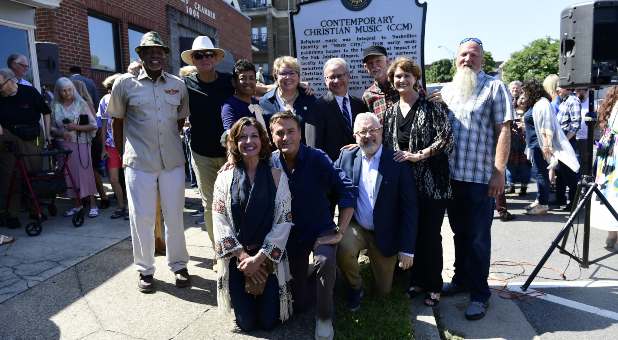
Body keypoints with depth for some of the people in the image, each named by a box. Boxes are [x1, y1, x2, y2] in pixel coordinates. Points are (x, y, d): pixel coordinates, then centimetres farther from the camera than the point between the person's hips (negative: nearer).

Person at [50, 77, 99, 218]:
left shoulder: (81, 104, -1)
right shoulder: (55, 106, 6)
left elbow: (93, 126, -2)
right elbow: (52, 127, 8)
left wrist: (76, 127, -15)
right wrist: (61, 133, -12)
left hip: (81, 144, -3)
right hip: (64, 145, 3)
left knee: (85, 173, -5)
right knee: (70, 174, 4)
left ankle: (93, 204, 0)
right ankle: (77, 204, 16)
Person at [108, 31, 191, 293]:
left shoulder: (178, 85, 5)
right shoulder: (125, 83, -1)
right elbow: (116, 120, 7)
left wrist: (169, 143, 12)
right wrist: (122, 153, 9)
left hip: (173, 161, 2)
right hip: (139, 163, -2)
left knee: (175, 216, 10)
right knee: (141, 218, 4)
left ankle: (179, 265, 25)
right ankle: (145, 269, 22)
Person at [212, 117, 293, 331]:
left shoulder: (277, 176, -3)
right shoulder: (225, 178, 0)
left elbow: (283, 221, -7)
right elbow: (220, 223, -4)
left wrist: (259, 258, -14)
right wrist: (243, 256, -13)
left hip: (269, 257, 0)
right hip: (237, 259, 1)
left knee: (268, 321, 0)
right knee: (246, 323, 1)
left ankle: (267, 298, 34)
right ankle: (244, 302, 35)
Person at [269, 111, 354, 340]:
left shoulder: (317, 158, -16)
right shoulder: (270, 163, -9)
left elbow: (346, 191, -16)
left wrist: (340, 232, -17)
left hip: (321, 231, -3)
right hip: (291, 235, 3)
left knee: (325, 262, -38)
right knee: (299, 304, 10)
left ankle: (324, 318, -14)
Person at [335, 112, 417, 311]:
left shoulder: (398, 162, -10)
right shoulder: (346, 158, -3)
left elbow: (410, 207, -10)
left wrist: (407, 249, -13)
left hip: (385, 235, 0)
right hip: (355, 228, 1)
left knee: (383, 291, 9)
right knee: (344, 248, -32)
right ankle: (355, 288, 0)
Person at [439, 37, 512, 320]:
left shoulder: (494, 87, -2)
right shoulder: (447, 90, 12)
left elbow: (504, 130, -8)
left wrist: (499, 172, -16)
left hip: (481, 177, -5)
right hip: (451, 175, 5)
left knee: (477, 238, 3)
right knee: (459, 232, 16)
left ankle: (479, 293, 16)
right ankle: (461, 279, 32)